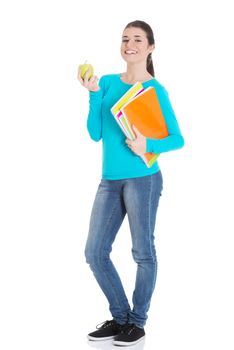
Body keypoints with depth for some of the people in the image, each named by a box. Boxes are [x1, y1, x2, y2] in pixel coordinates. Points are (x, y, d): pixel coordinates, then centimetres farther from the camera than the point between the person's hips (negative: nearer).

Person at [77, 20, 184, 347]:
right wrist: (93, 94, -4)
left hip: (142, 179, -5)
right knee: (95, 253, 6)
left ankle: (138, 322, 22)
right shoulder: (108, 82, 10)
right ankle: (120, 317, 24)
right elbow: (95, 134, 5)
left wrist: (148, 146, -20)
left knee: (143, 252, 5)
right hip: (109, 181, 6)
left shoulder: (156, 90, -4)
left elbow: (178, 139, -3)